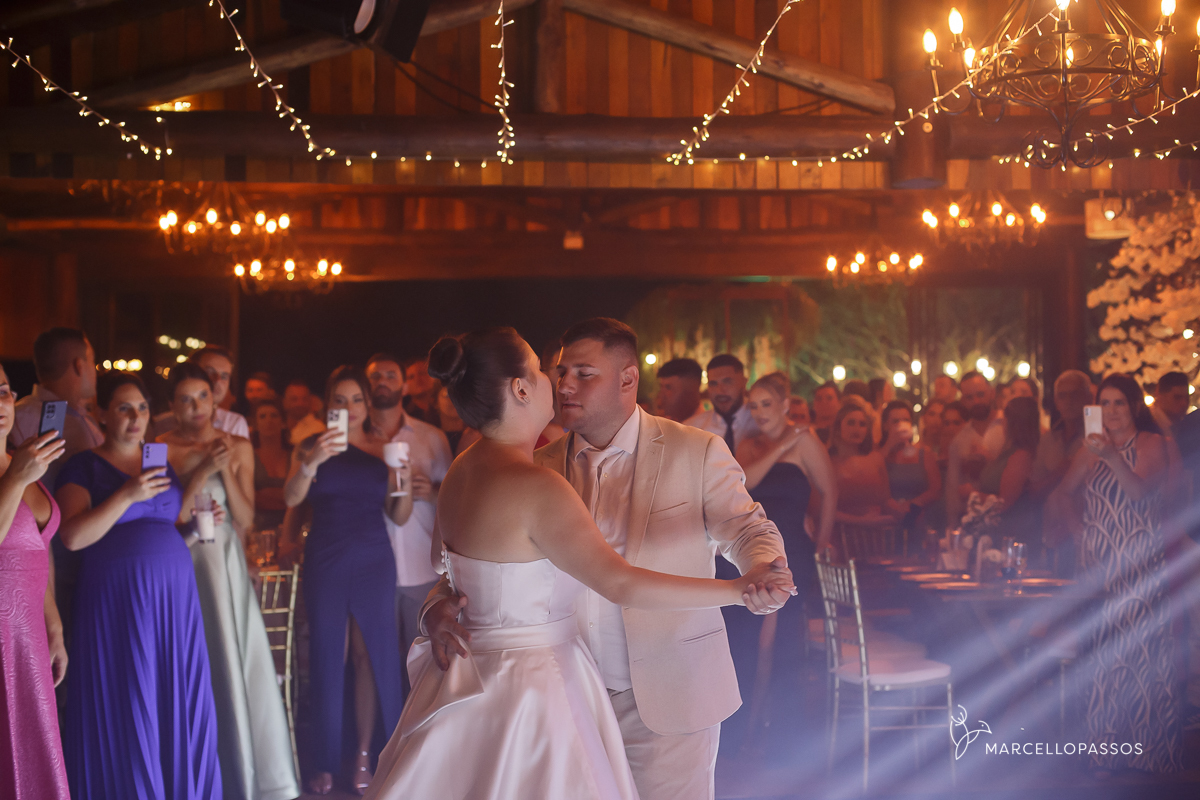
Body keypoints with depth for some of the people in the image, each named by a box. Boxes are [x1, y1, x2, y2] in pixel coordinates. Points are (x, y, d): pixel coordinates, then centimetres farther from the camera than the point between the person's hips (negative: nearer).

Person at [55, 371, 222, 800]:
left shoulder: (163, 463, 16)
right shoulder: (84, 467, 1)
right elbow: (72, 536, -12)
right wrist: (127, 494, -18)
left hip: (174, 595, 5)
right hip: (115, 599, -5)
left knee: (179, 703, 2)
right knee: (125, 710, -4)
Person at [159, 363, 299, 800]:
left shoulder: (238, 447, 6)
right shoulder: (162, 449, -1)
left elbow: (246, 519, 3)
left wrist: (226, 470, -9)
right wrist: (202, 473, -15)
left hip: (227, 566, 2)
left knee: (238, 660, 1)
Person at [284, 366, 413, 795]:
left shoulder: (384, 449, 6)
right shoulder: (311, 446, 4)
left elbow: (400, 516, 5)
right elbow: (291, 499, -11)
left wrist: (403, 476, -13)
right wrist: (313, 461, -28)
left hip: (374, 562, 1)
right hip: (324, 562, -1)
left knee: (370, 656, 2)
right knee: (326, 659, 2)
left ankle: (363, 757, 11)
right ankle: (326, 764, 8)